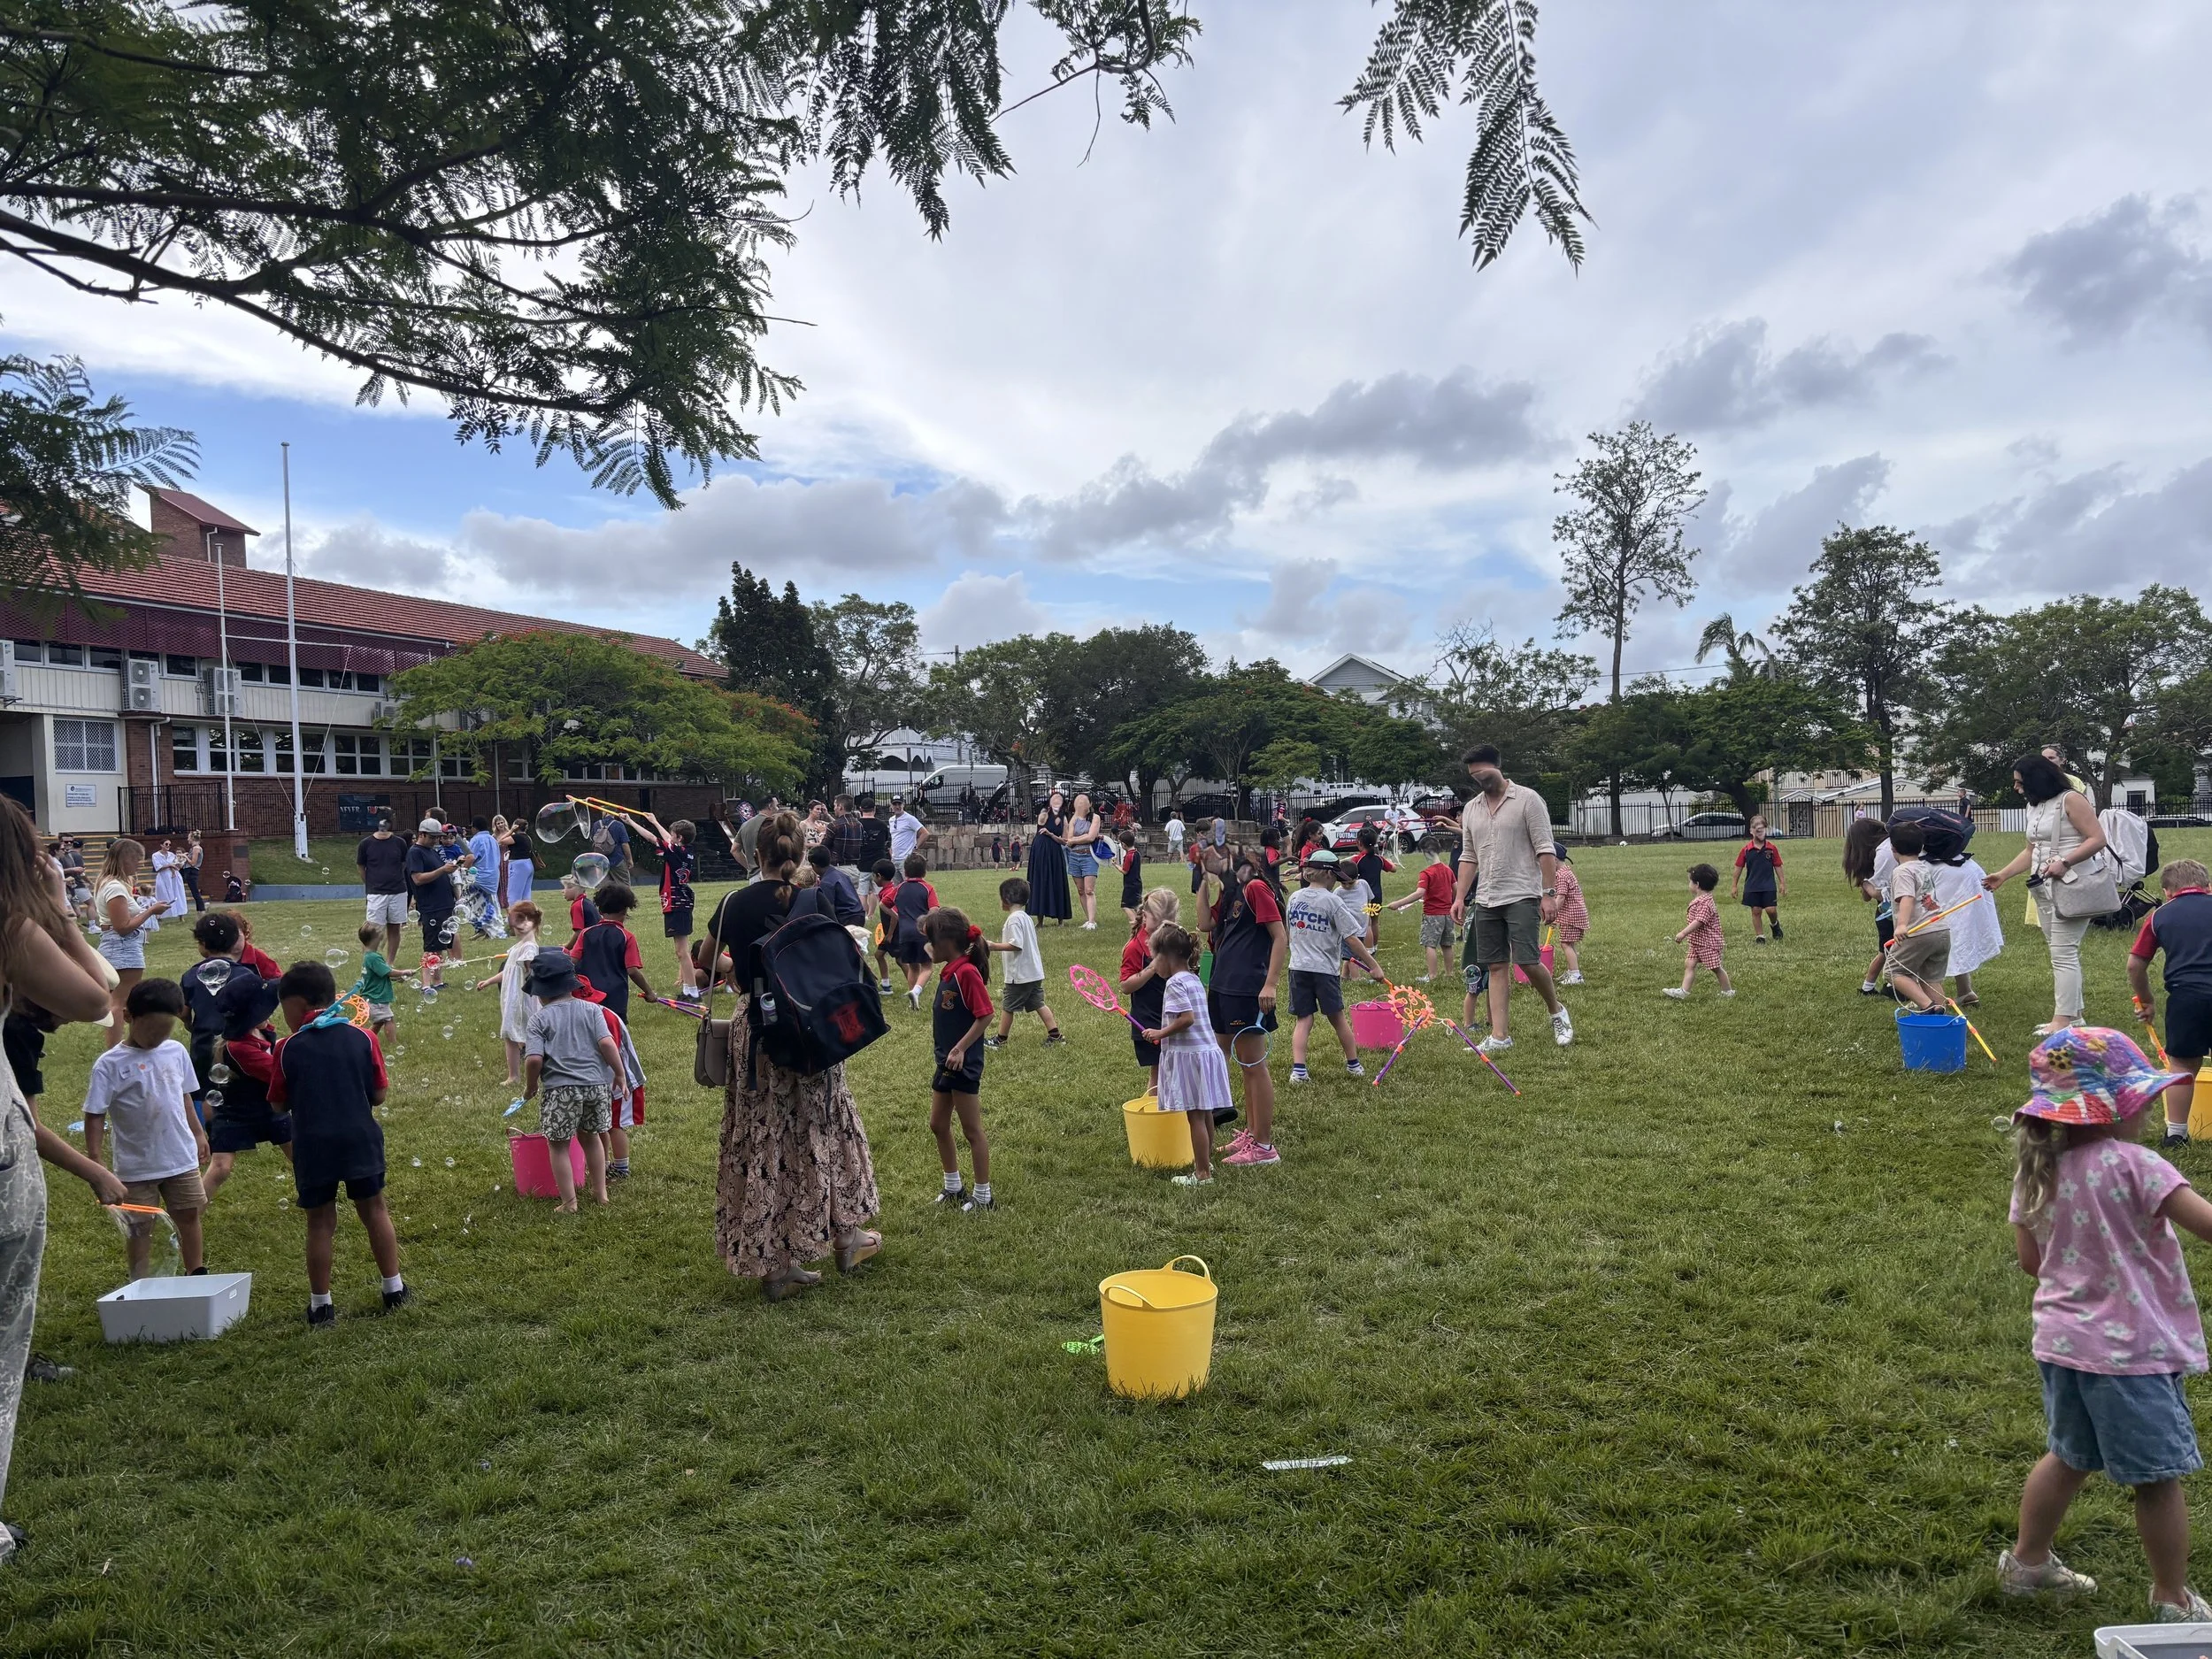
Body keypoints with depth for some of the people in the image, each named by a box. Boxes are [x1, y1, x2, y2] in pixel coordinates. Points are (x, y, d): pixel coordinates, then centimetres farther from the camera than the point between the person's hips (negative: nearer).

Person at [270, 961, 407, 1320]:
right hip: (360, 1140, 1)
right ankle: (394, 1289, 22)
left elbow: (278, 1103, 0)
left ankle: (321, 1305, 17)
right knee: (374, 1211, 15)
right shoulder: (362, 1038, -4)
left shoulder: (288, 1049, -7)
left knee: (320, 1223, 9)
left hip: (313, 1147, -1)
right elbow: (379, 1095, 0)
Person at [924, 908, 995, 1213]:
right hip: (945, 1063, 10)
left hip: (964, 1065, -10)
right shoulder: (948, 973, 7)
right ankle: (953, 1187, 33)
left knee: (972, 1130, 2)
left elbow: (985, 1015, -23)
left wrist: (960, 1049, -23)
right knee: (938, 1125, 17)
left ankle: (982, 1195, 15)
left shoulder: (967, 972, -20)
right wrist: (938, 1039, 8)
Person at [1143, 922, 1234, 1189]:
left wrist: (1160, 1033, -14)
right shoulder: (1194, 980, 14)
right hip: (1207, 1050, 9)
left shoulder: (1175, 983, -15)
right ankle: (1206, 1161, 30)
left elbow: (1187, 1018, -24)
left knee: (1195, 1115, -4)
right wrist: (1165, 1033, 22)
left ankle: (1202, 1174, 1)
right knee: (1205, 1113, 18)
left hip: (1189, 1055, -9)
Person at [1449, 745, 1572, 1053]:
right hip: (1487, 901, 6)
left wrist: (1550, 893, -13)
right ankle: (1500, 1036, 6)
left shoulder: (1527, 799, -4)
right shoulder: (1471, 808, 13)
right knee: (1496, 967, 4)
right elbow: (1468, 857, 17)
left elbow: (1545, 850, -7)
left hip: (1523, 897, -6)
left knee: (1528, 961, -12)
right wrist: (1460, 897, 10)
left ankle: (1557, 1011, 15)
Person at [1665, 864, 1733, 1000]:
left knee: (1715, 967, 5)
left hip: (1707, 943, -10)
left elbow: (1699, 921, -31)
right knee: (1689, 964, 1)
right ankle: (1683, 990, -2)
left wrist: (1683, 933, -33)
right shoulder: (1698, 900, 9)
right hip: (1697, 942, 10)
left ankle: (1728, 991, 20)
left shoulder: (1705, 903, -24)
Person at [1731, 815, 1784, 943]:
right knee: (1756, 911, 4)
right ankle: (1759, 936, 14)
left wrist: (1781, 883, 4)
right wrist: (1734, 885, 4)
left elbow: (1778, 866, 5)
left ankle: (1775, 925, 26)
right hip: (1752, 887, 0)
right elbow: (1739, 867, 4)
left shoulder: (1772, 848, -2)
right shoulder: (1746, 849, -3)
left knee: (1771, 909, -6)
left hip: (1769, 885, 0)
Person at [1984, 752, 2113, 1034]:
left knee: (2063, 953, -10)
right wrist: (2003, 875, 13)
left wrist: (2064, 862, -24)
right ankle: (2073, 1014, 13)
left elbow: (2097, 839, -14)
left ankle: (2063, 1020, -9)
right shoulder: (2034, 807, 16)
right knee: (2063, 952, 9)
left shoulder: (2071, 800, -8)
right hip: (2044, 888, 8)